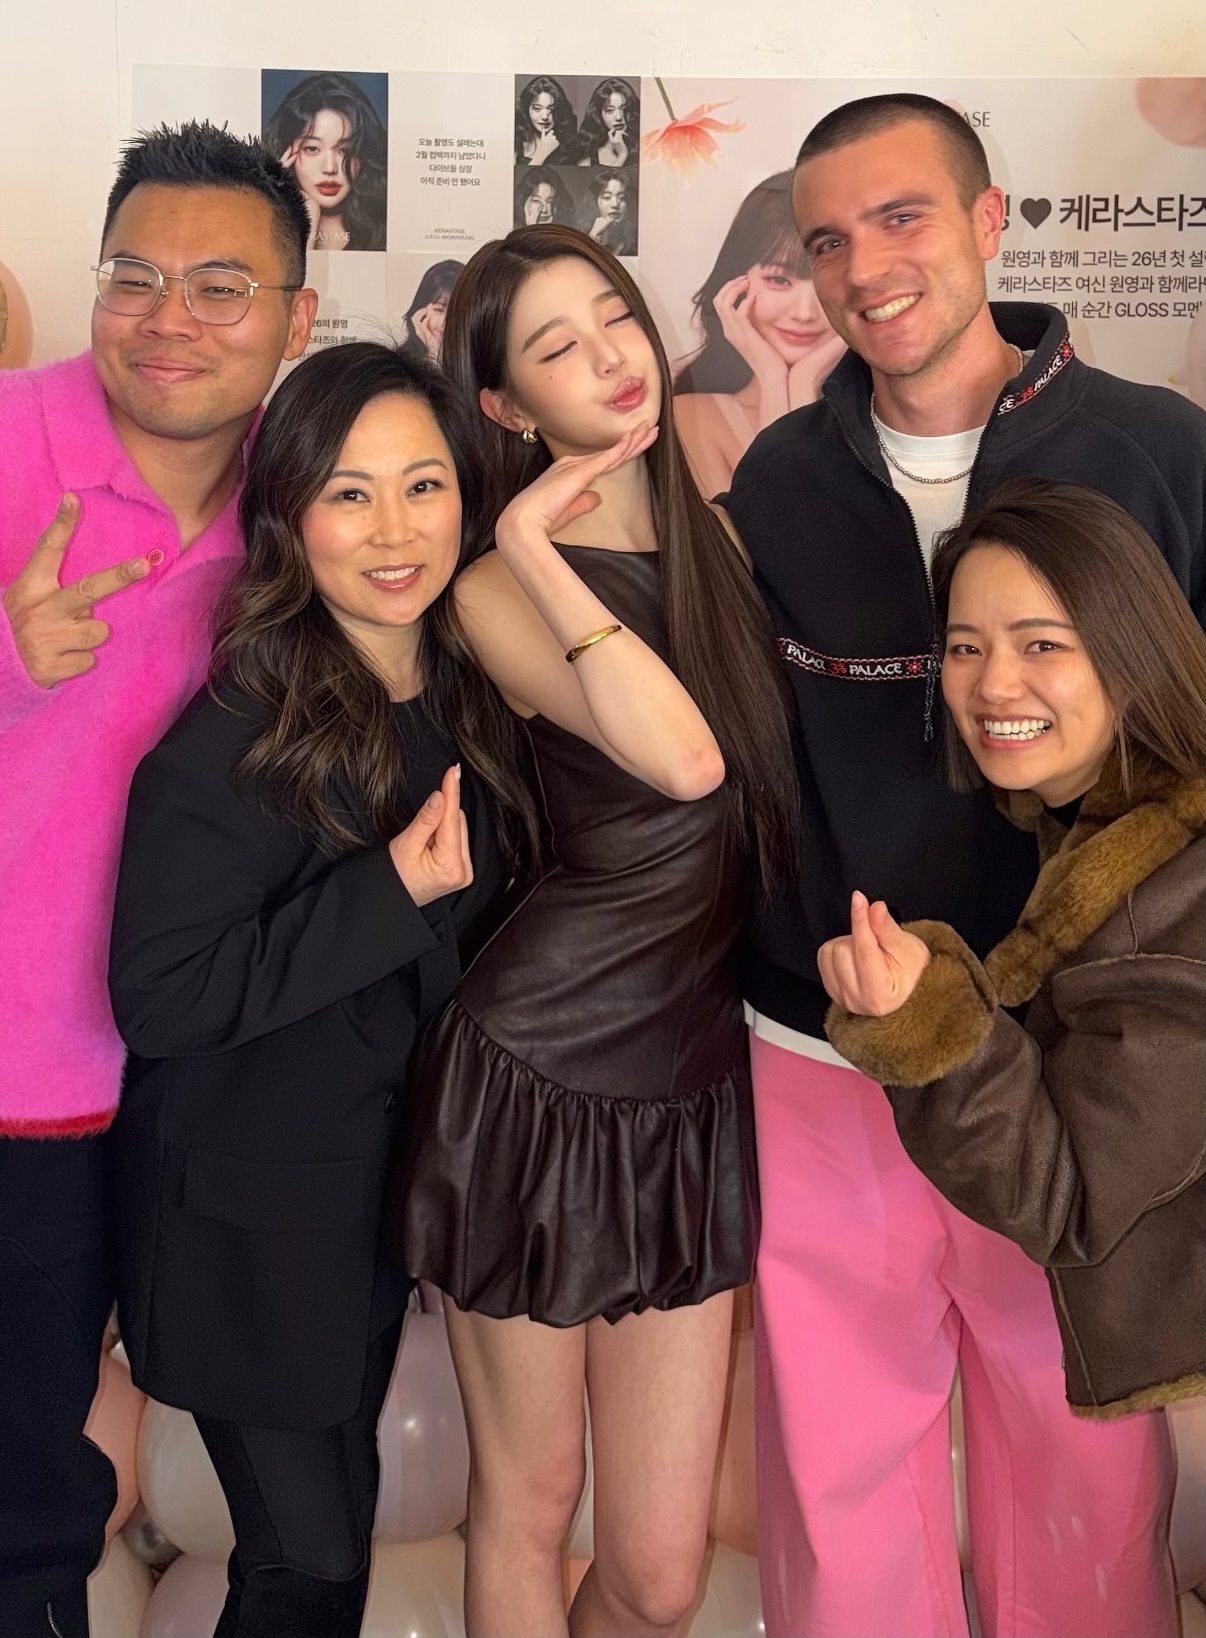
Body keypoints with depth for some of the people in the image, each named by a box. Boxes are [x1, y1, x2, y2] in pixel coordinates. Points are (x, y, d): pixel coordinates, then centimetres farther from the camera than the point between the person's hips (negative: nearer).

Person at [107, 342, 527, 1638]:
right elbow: (155, 998, -24)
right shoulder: (232, 742, -23)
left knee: (341, 1515, 22)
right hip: (249, 1217, -6)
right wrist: (388, 892, -28)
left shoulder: (468, 698, -2)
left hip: (388, 1176, 6)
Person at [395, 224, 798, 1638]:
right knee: (525, 1507, 16)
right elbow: (683, 759, -25)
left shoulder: (718, 536, 8)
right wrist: (539, 551, -19)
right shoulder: (501, 589, -9)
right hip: (536, 1080, -4)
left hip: (694, 1091, 5)